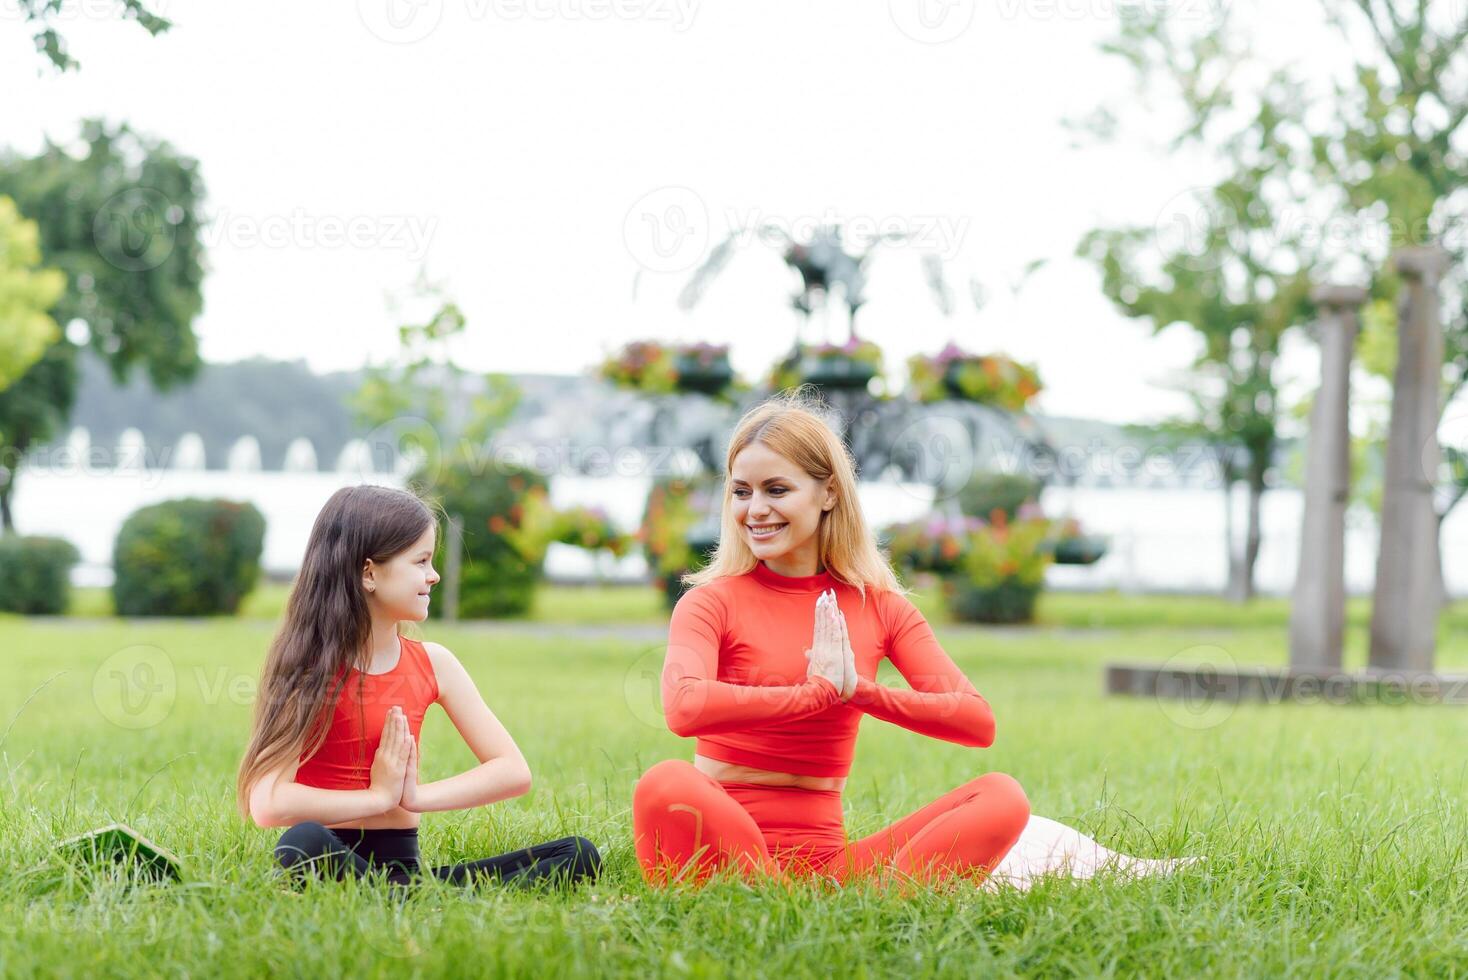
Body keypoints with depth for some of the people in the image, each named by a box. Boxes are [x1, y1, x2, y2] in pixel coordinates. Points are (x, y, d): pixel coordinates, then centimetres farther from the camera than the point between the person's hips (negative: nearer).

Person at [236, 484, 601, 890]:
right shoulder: (309, 667, -7)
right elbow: (268, 803, -20)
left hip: (403, 864, 6)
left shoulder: (433, 663, 8)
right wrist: (379, 796, -10)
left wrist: (416, 796, -8)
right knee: (304, 844, -42)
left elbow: (514, 771, 4)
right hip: (331, 863, -5)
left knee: (577, 855, -15)